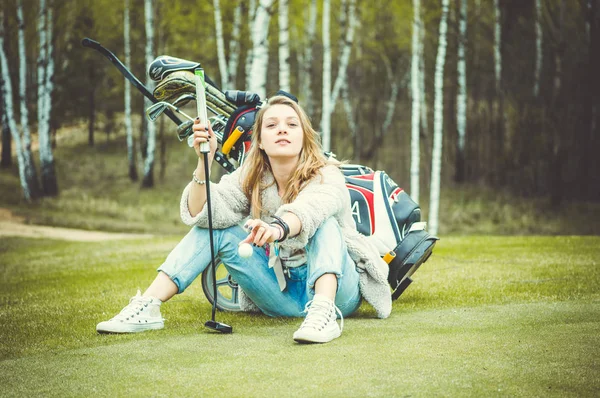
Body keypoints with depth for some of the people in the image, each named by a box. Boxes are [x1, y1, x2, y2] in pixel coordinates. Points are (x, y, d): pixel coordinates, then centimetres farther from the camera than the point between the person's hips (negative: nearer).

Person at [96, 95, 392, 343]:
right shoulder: (250, 178, 2)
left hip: (336, 286, -4)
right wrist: (204, 161, -27)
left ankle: (324, 310, -52)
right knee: (215, 229, -10)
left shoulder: (327, 177, -13)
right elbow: (200, 213, -13)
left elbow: (308, 210, -38)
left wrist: (279, 228, -60)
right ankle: (147, 307, -18)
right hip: (280, 295, 4)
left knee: (323, 222, -29)